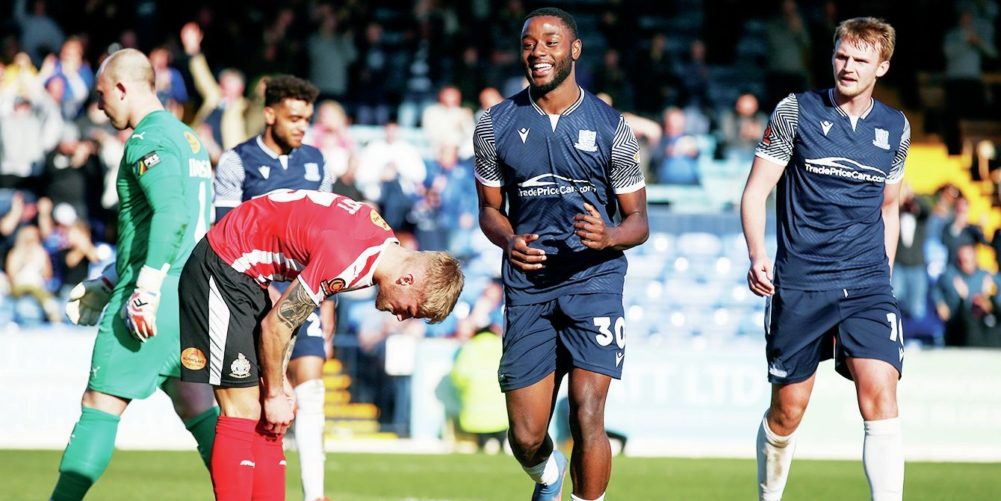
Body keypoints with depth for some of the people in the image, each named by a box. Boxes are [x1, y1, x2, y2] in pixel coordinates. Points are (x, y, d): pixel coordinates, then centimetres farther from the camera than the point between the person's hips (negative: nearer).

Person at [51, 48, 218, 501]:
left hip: (159, 294, -9)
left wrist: (145, 290, -26)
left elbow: (172, 214, -25)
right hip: (189, 289, 9)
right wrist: (109, 281, 28)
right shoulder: (186, 137, 19)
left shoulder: (149, 139, -11)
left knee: (100, 407, -5)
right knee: (196, 407, 9)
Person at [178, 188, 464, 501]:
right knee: (243, 413, -12)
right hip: (220, 270, -10)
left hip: (246, 274, 10)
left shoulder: (384, 240, 1)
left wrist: (278, 381, 7)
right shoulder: (346, 262, -29)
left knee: (262, 415, 5)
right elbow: (274, 324, -19)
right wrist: (275, 393, -6)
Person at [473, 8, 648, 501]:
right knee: (526, 437, 3)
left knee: (587, 418, -15)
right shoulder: (496, 124, 4)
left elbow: (638, 220, 4)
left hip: (593, 280, -2)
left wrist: (609, 236, -20)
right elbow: (490, 208, 13)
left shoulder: (610, 126, 0)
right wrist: (509, 240, -10)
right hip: (527, 286, 2)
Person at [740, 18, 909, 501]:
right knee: (787, 411, 5)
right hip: (799, 285, -2)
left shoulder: (896, 128, 9)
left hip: (867, 285, 2)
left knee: (880, 395, -18)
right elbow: (755, 191, -1)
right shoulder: (796, 111, -1)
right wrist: (757, 255, -17)